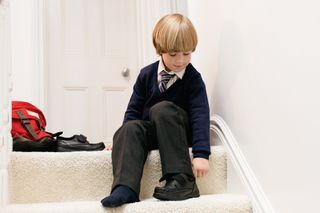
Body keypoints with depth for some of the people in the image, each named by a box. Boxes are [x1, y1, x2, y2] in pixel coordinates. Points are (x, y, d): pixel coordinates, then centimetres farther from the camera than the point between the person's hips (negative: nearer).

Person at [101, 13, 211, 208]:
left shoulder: (193, 78, -11)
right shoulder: (147, 74, -1)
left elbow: (200, 114, -21)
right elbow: (134, 109, 5)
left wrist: (201, 153, -32)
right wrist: (124, 137, -6)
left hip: (179, 131, -3)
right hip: (151, 131, 3)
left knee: (162, 108, -33)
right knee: (131, 128, -29)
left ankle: (182, 180, -38)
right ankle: (125, 188, -46)